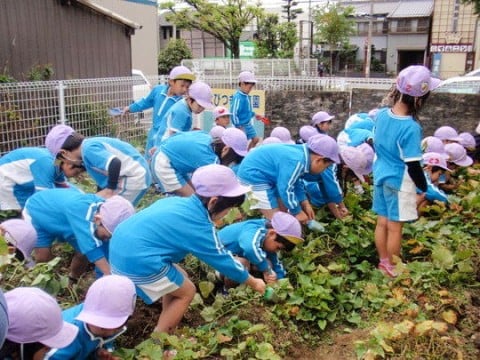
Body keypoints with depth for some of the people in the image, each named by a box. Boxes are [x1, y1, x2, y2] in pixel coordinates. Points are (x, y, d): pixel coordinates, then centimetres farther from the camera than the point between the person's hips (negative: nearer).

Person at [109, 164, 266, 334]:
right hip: (137, 262, -9)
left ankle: (167, 331, 31)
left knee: (180, 280, 21)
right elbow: (223, 260, -1)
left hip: (121, 246, 9)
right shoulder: (199, 227, -12)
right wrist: (253, 283, 12)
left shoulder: (178, 202, 9)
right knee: (187, 292, 9)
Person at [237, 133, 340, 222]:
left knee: (283, 212, 18)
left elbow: (295, 183, 15)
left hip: (255, 173, 10)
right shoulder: (296, 162, -28)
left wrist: (305, 203, 10)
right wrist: (297, 212, -11)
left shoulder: (302, 153, 2)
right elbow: (285, 189, -24)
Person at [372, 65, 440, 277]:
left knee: (382, 222, 17)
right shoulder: (411, 128, -26)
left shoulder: (381, 115, -5)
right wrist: (423, 188, -6)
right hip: (399, 182, -7)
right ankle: (392, 268, 23)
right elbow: (413, 165, -21)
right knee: (395, 227, 7)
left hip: (381, 176, 7)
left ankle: (384, 262, 33)